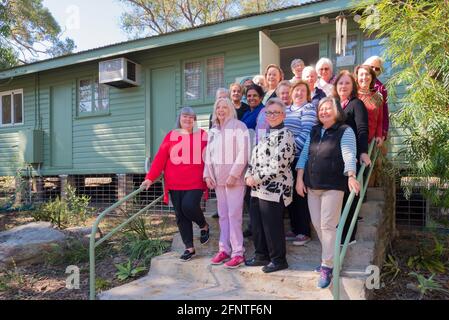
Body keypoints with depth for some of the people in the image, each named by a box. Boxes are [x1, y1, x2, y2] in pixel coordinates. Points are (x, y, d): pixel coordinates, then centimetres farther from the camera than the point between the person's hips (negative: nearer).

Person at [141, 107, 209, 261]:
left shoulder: (203, 135, 3)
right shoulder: (171, 136, 6)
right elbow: (160, 158, 1)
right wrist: (150, 178, -6)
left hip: (195, 183, -3)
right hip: (175, 184, 3)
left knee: (189, 206, -20)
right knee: (180, 216, 7)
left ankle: (204, 226, 13)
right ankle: (189, 248, 21)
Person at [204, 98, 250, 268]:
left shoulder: (238, 126, -3)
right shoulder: (213, 131, 17)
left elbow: (243, 152, -11)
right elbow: (209, 154, 19)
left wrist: (233, 174, -16)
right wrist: (208, 175, 8)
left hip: (234, 178, -6)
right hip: (218, 179, 6)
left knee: (234, 215, -7)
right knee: (223, 215, 9)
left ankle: (238, 253, 1)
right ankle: (224, 249, 17)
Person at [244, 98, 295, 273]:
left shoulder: (285, 135, -10)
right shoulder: (266, 134, 18)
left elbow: (278, 164, -19)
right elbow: (255, 158, 18)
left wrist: (256, 178, -15)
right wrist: (249, 176, 1)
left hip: (274, 188, -8)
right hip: (258, 189, 9)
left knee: (272, 225, 0)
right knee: (256, 224, 14)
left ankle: (278, 260, 17)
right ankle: (261, 255, 29)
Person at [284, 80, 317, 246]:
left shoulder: (308, 108, -2)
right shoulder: (286, 109, 19)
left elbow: (307, 133, -13)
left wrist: (293, 146, -20)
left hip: (300, 157, -6)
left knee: (300, 194, -2)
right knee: (290, 194, 10)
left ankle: (304, 232, 10)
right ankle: (294, 229, 22)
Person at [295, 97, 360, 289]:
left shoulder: (345, 131, -4)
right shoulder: (314, 131, 13)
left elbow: (349, 155, -17)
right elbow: (304, 154, 12)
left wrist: (351, 176, -33)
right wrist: (299, 178, 5)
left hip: (333, 186, -6)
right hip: (312, 185, 6)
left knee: (328, 225, -5)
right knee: (317, 224, 12)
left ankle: (326, 267, 5)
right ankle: (330, 257, 29)